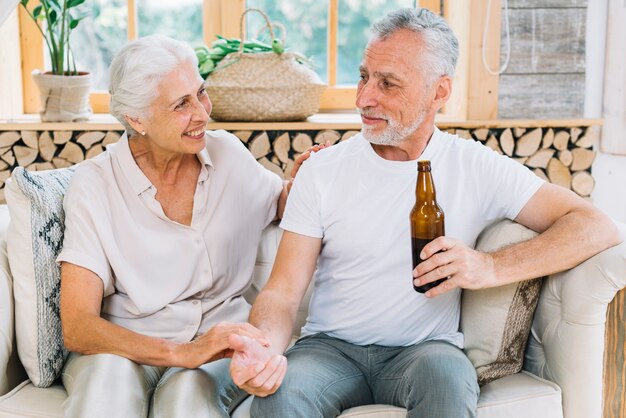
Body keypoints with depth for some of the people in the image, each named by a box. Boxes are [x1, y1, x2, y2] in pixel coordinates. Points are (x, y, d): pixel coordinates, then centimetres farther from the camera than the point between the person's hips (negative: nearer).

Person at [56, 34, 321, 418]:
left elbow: (281, 202, 24)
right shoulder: (95, 185, -10)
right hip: (125, 347, -2)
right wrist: (182, 353, -31)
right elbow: (77, 328, -16)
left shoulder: (228, 152, 2)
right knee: (110, 374, -36)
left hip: (219, 338, 2)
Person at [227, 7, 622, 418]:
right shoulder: (322, 170, 0)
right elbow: (284, 291, -3)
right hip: (331, 347, 0)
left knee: (449, 377, -34)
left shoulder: (478, 168, -2)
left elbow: (598, 228, -7)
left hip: (423, 351, 0)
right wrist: (264, 350, -27)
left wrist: (491, 267, -21)